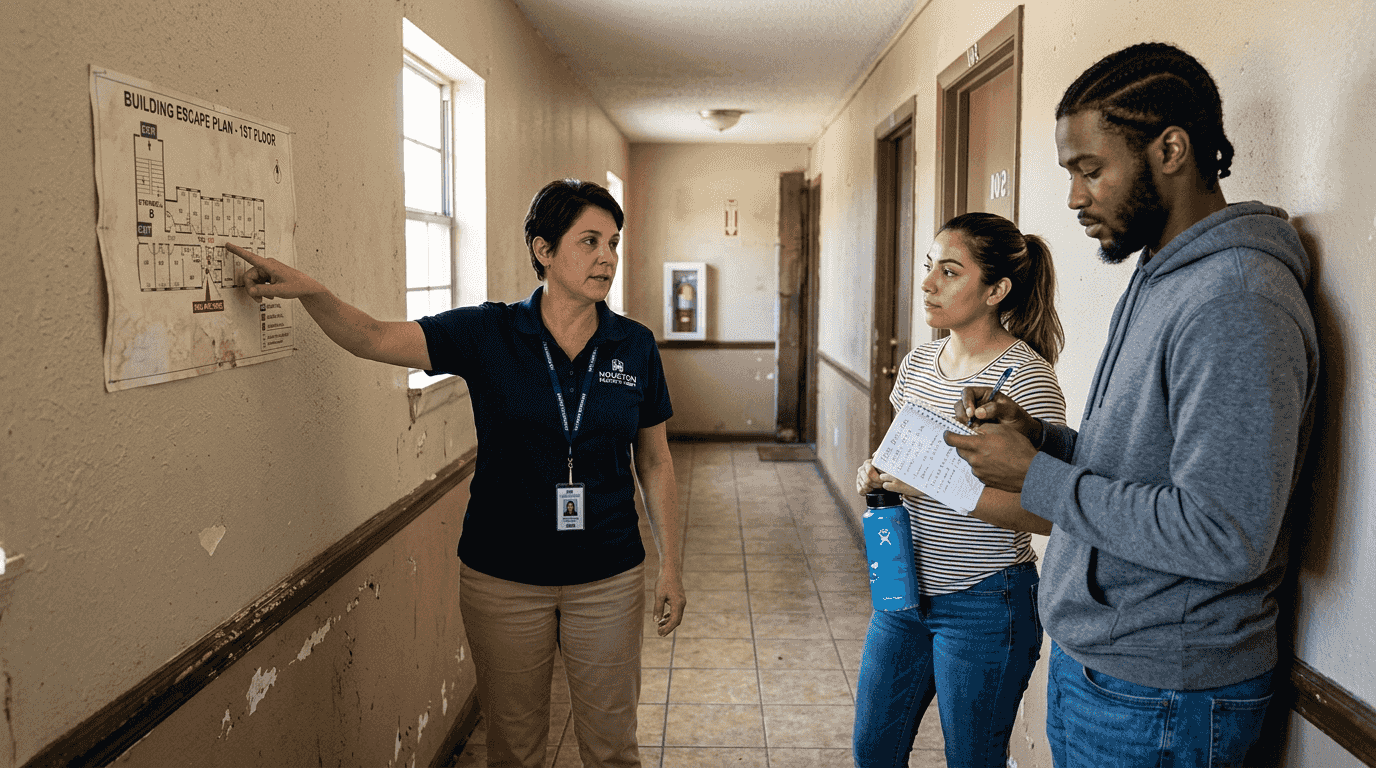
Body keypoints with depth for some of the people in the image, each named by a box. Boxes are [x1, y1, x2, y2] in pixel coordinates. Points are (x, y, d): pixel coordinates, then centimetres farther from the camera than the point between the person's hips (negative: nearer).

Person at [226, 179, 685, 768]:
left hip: (608, 580, 1)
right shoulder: (489, 334, -6)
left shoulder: (635, 347, -2)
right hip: (503, 580, 0)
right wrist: (310, 291, -31)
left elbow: (655, 463, 3)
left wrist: (672, 568, 3)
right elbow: (374, 339, -12)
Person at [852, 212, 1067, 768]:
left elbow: (1044, 513, -21)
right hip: (906, 592, 7)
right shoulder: (918, 363, 5)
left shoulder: (1025, 375, -17)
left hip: (982, 605, -7)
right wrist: (879, 475, -3)